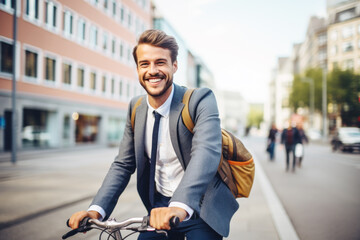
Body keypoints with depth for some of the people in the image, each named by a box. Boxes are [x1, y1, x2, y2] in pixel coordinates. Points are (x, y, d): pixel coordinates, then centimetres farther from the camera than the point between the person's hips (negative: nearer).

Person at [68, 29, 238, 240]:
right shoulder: (136, 108, 1)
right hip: (161, 208, 4)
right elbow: (123, 165, 3)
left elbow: (206, 151, -33)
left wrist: (180, 206, -49)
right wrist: (96, 209, -12)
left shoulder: (201, 100, -16)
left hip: (200, 208, -4)